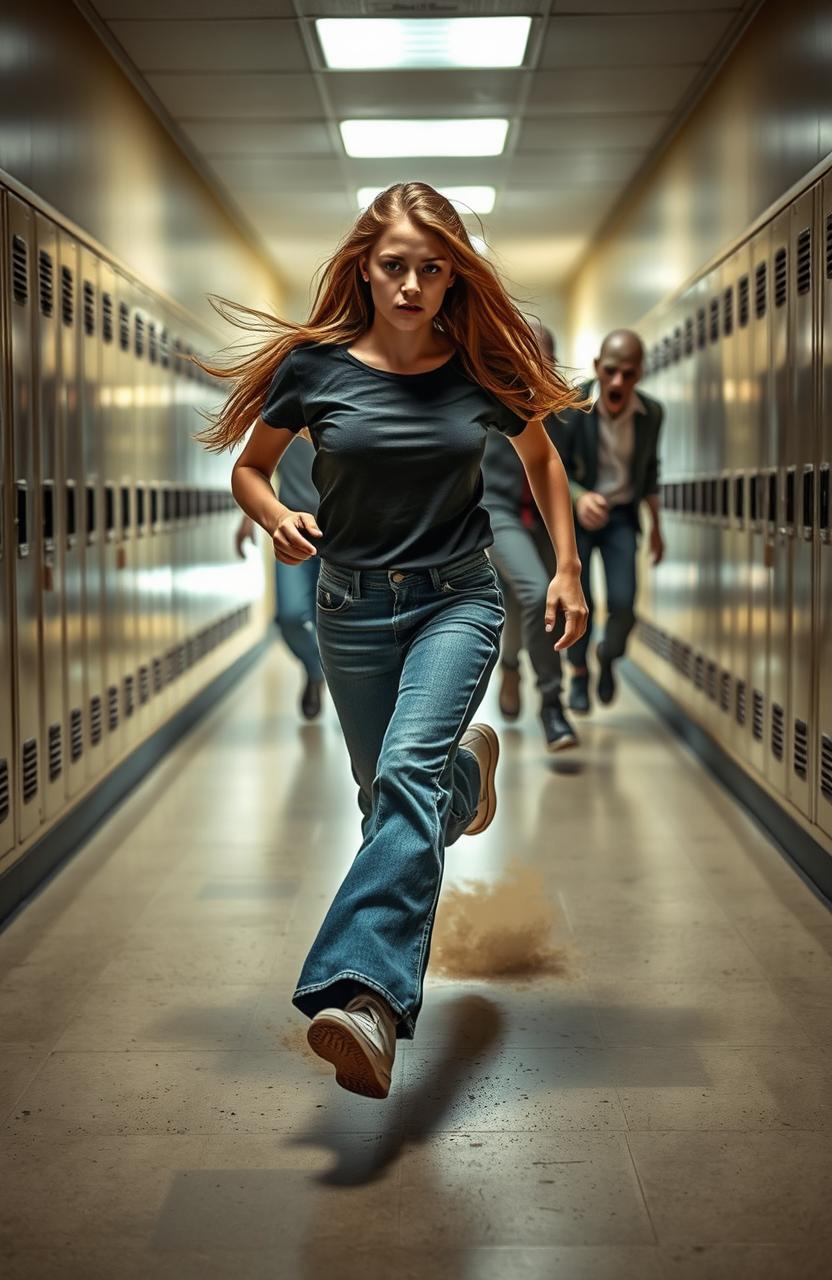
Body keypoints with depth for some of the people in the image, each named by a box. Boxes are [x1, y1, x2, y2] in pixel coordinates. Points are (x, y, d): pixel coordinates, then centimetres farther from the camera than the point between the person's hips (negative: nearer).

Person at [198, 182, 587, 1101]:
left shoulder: (483, 370, -4)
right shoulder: (317, 364, -5)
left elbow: (541, 456, 15)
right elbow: (248, 467, 7)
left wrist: (567, 567, 9)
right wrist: (278, 519, -15)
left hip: (458, 601, -2)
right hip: (354, 610, 2)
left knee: (408, 769, -25)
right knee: (388, 798, 13)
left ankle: (361, 995, -37)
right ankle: (469, 763, 50)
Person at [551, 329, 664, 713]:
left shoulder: (651, 412, -11)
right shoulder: (569, 408, -22)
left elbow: (649, 468, 6)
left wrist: (656, 526, 11)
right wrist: (579, 498, -37)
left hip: (621, 515, 2)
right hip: (576, 512, -2)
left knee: (623, 604, -11)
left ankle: (608, 656, 22)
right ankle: (579, 673, 21)